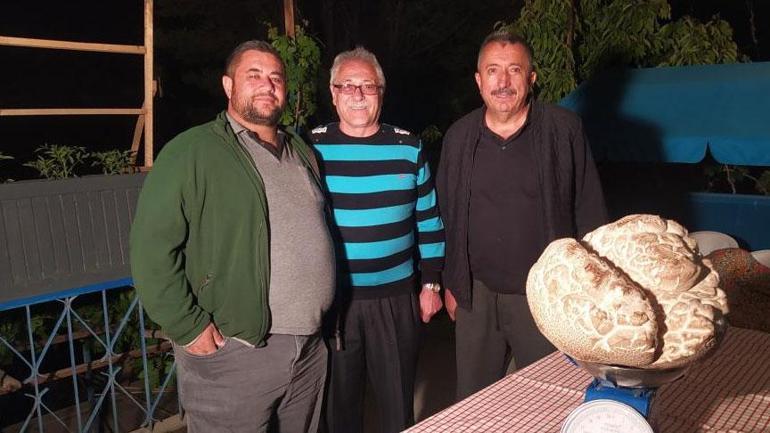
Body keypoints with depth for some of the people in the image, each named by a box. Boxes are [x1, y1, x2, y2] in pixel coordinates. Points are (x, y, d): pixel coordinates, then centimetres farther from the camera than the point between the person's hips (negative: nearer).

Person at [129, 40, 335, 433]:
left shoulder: (301, 151, 12)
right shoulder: (191, 152, -10)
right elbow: (152, 248, -15)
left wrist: (320, 310, 14)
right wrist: (189, 327, -15)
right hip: (232, 351, -6)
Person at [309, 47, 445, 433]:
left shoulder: (408, 148, 0)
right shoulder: (311, 148, -3)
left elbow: (429, 221, 7)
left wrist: (431, 283, 6)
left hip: (396, 299, 1)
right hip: (330, 299, 0)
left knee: (398, 402, 13)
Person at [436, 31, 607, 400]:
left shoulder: (564, 130, -6)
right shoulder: (459, 137, 2)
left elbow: (589, 211, -2)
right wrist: (451, 283, 11)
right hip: (477, 296, 3)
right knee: (472, 406, 17)